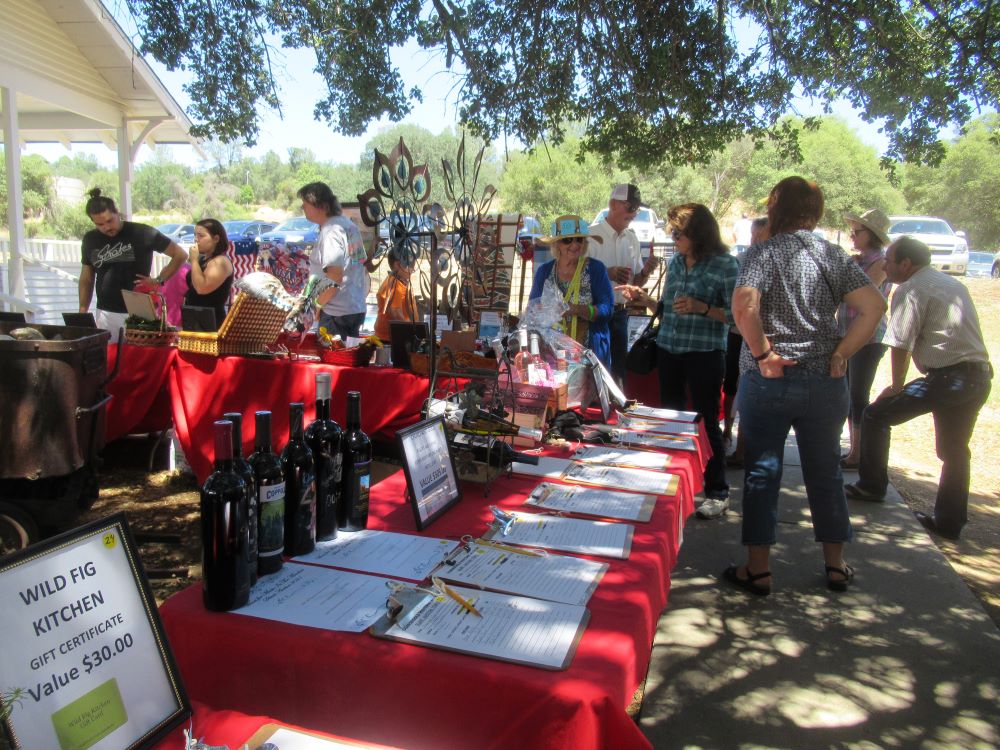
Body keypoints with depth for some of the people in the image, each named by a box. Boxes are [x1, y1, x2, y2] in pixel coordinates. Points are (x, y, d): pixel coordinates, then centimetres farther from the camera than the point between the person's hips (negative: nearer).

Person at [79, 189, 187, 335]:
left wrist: (159, 281, -10)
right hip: (104, 314, 4)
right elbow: (86, 279, 15)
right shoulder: (90, 239, 6)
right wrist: (82, 312, 7)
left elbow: (180, 255, -4)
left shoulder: (142, 233, -8)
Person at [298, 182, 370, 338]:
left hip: (336, 313, -9)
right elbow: (363, 263, 18)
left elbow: (334, 277, -23)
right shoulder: (349, 224, 11)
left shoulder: (331, 231, -17)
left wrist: (315, 304, -13)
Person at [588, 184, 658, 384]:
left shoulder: (631, 238, 10)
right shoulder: (592, 236, -9)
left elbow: (636, 283, 15)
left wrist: (645, 271, -6)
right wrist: (608, 273, -24)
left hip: (620, 313, 6)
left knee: (619, 368, 13)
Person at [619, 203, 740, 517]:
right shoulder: (675, 262, 10)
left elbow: (736, 314, -10)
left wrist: (701, 307, -21)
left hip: (705, 353, -6)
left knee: (706, 421, 0)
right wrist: (643, 297, 4)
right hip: (669, 350, 6)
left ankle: (717, 492, 13)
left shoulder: (725, 264, -8)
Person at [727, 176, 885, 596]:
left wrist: (764, 353, -14)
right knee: (825, 471, 17)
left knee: (762, 472, 6)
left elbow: (743, 305, -24)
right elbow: (874, 306, -4)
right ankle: (835, 565, 28)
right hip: (825, 383, 4)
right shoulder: (833, 255, 5)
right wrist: (840, 354, -3)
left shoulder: (762, 253, -7)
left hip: (769, 381, -3)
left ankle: (758, 569, 13)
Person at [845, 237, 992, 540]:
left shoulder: (910, 290, -8)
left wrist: (896, 386, 0)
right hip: (979, 378, 9)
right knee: (954, 450, 17)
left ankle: (872, 485, 13)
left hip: (946, 377, -9)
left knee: (876, 415, 4)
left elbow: (900, 345, -10)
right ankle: (949, 522, 24)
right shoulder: (954, 284, 20)